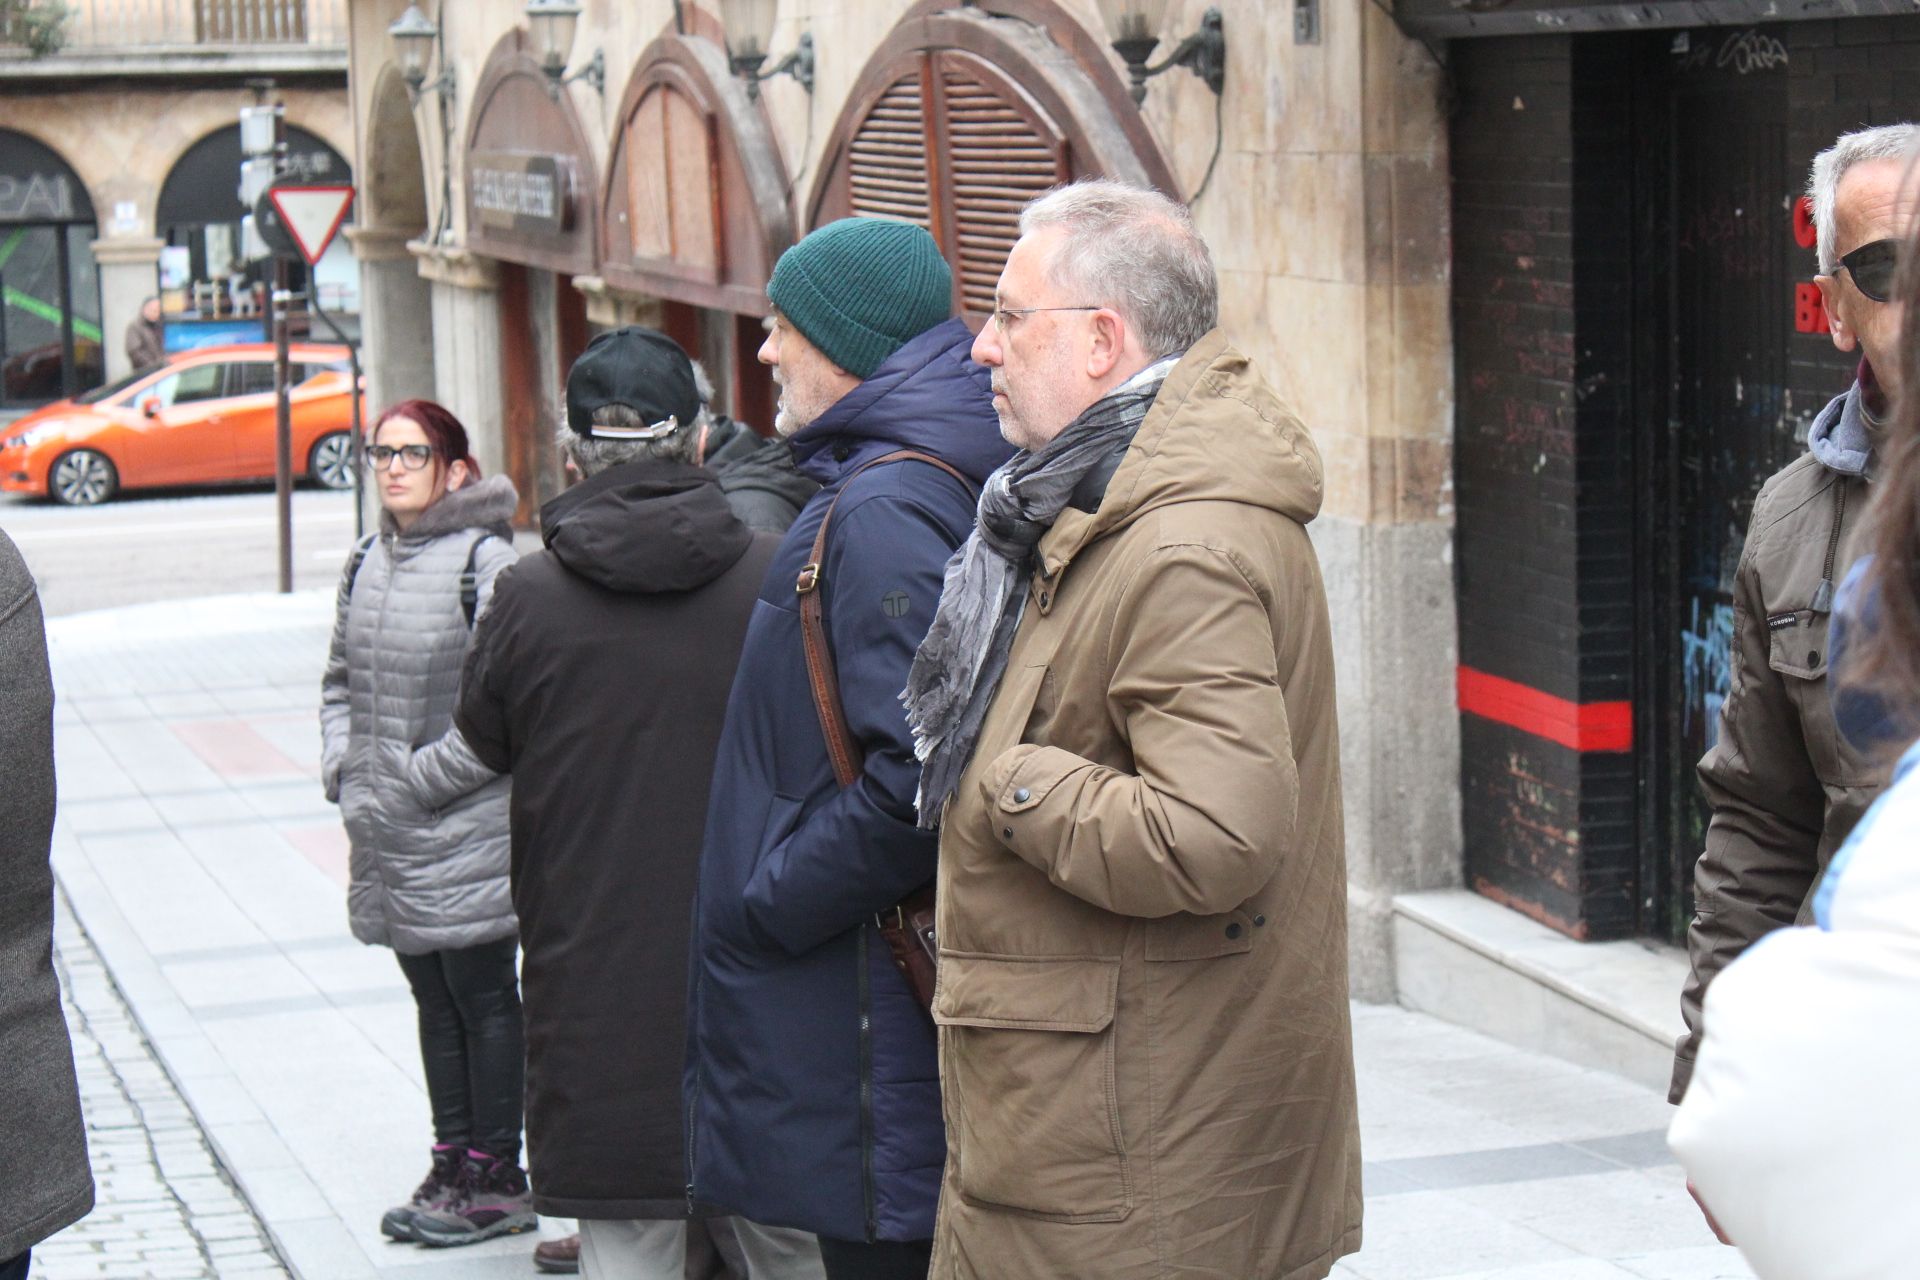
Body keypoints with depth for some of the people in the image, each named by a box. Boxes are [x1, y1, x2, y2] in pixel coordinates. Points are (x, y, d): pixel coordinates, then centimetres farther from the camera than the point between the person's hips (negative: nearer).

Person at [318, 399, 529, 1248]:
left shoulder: (485, 560, -12)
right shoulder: (366, 564, 11)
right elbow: (341, 677, 20)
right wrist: (343, 772, 8)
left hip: (466, 826, -7)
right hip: (388, 829, 7)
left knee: (482, 997, 2)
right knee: (433, 999, 14)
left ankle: (495, 1177, 11)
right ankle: (452, 1164, 23)